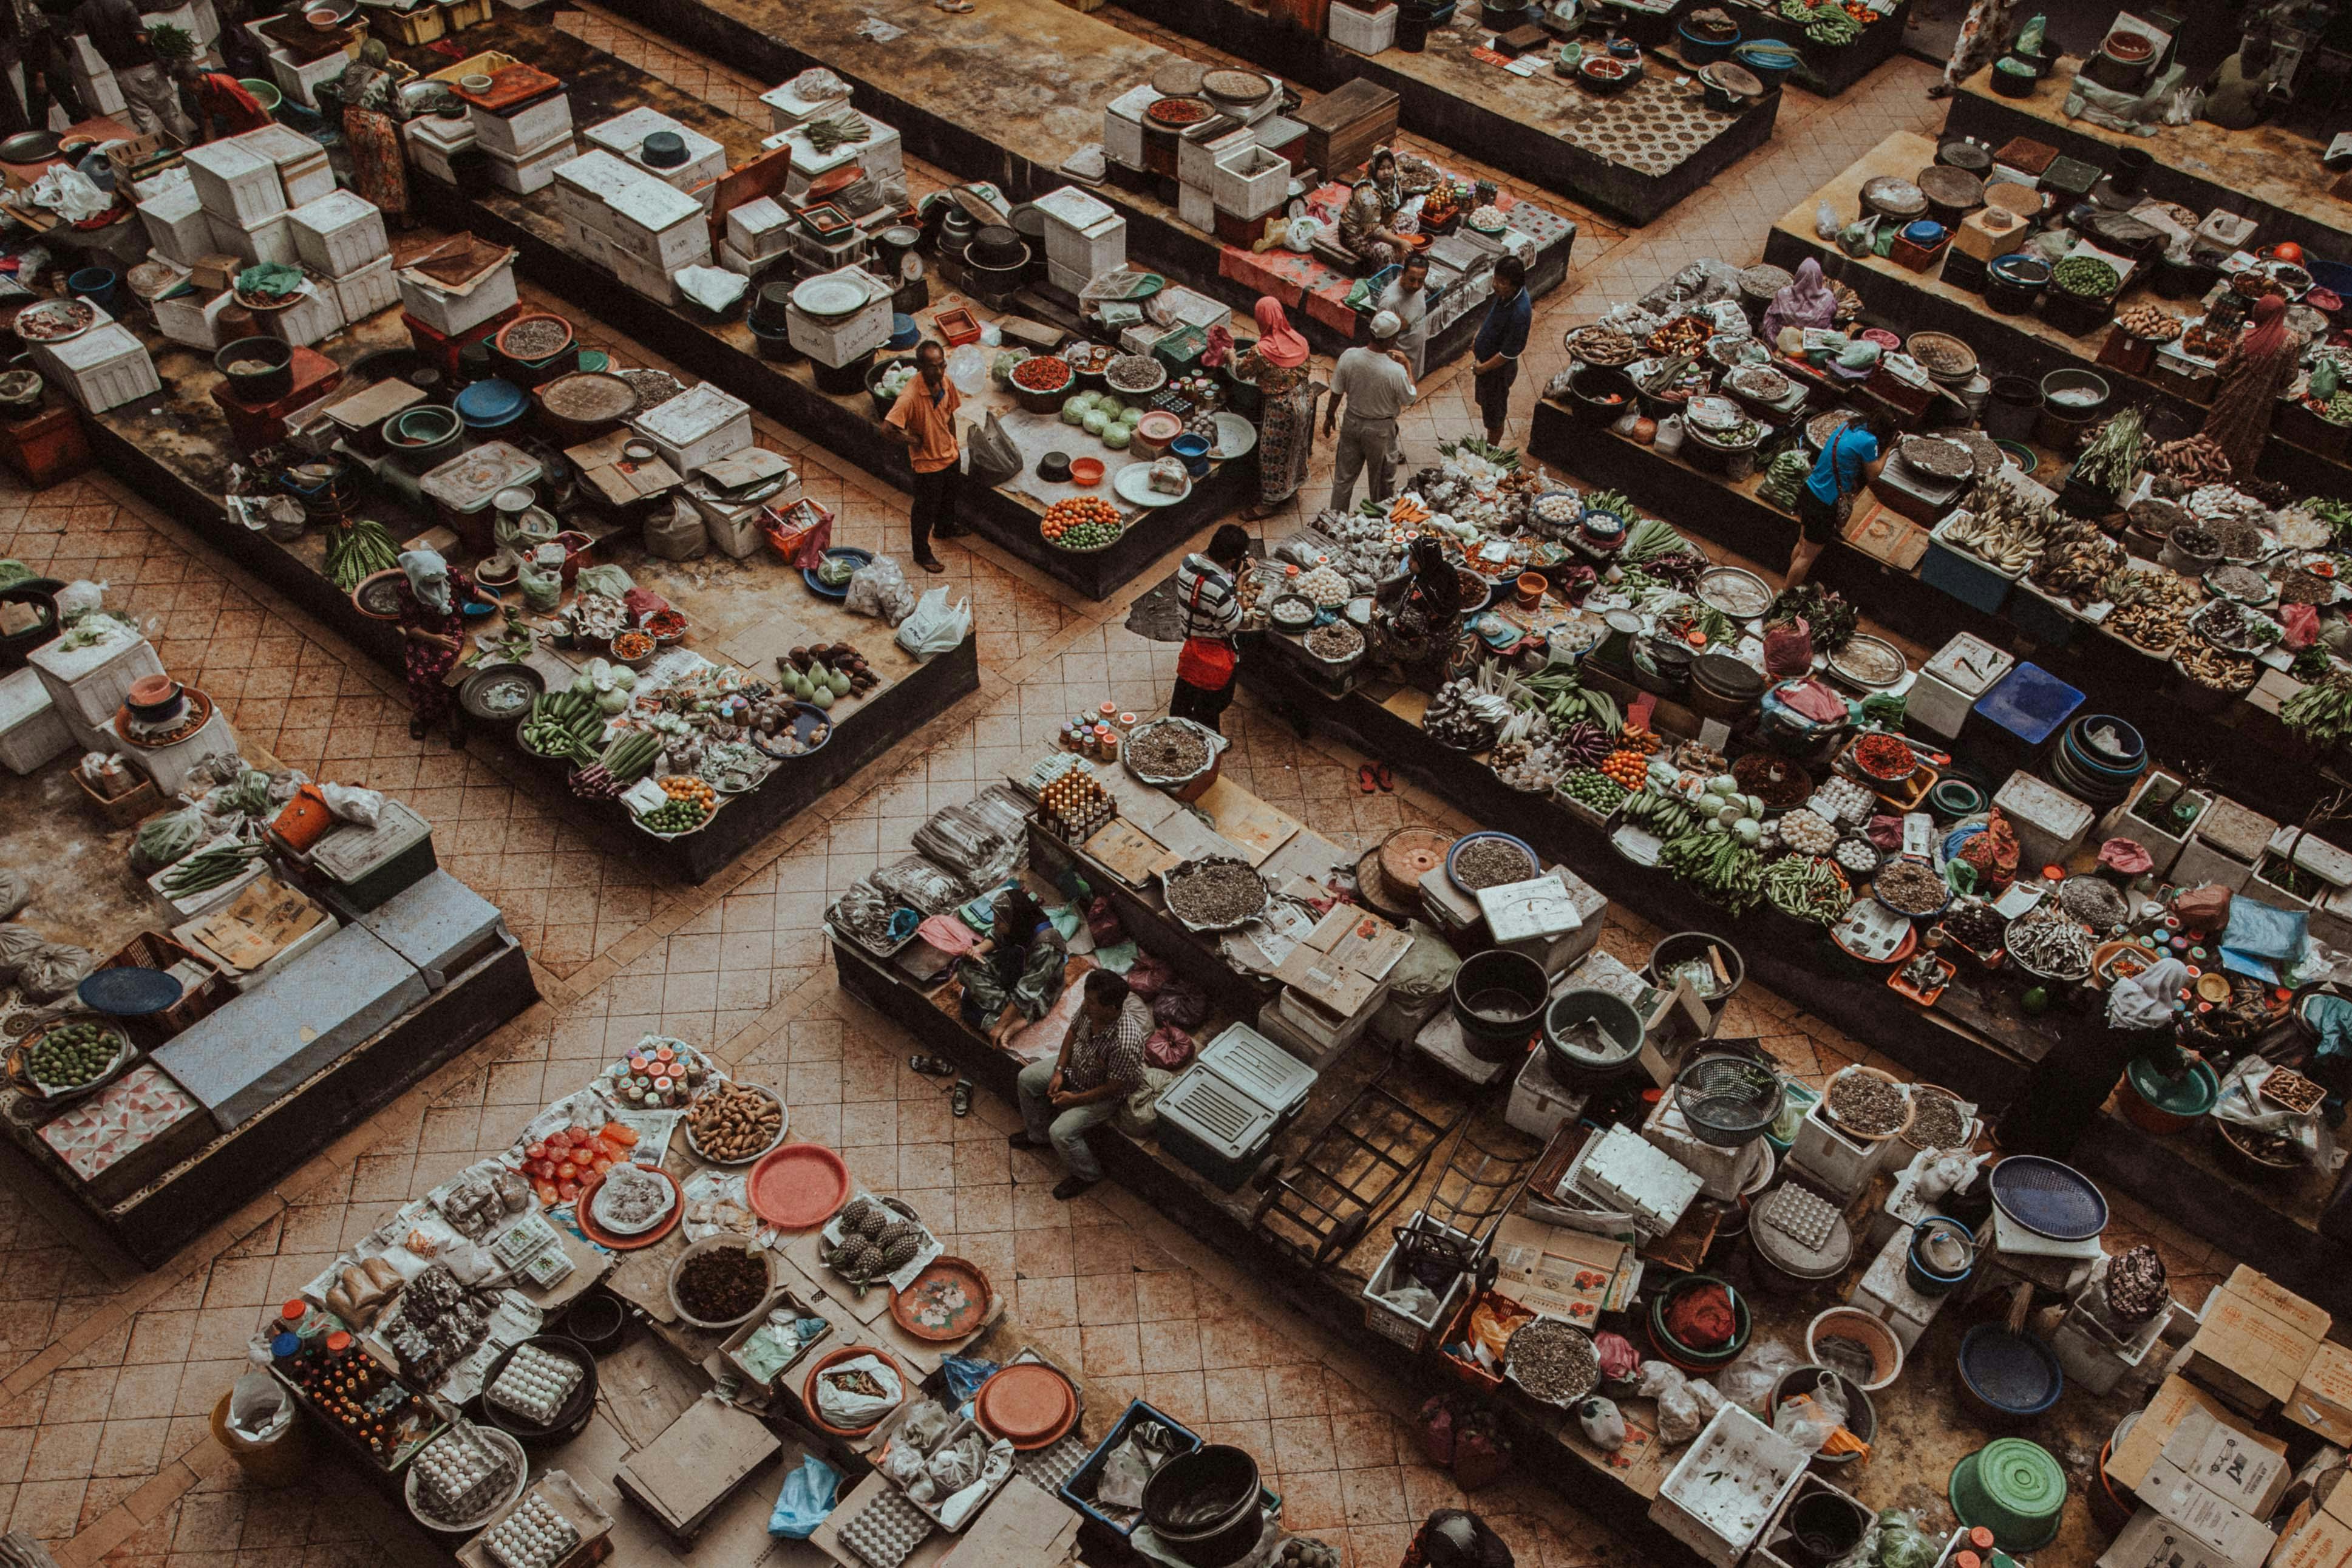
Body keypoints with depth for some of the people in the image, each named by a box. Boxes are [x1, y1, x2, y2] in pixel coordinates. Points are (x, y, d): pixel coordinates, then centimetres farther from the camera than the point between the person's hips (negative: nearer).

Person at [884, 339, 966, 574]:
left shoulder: (946, 383, -12)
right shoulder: (911, 396, -34)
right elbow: (888, 428, -39)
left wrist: (953, 446, 13)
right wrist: (913, 440, -24)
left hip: (950, 455, 7)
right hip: (928, 464, -7)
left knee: (949, 496, 31)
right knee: (925, 510, 14)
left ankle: (945, 528, 60)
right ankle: (922, 554, 35)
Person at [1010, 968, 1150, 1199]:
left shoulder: (1125, 1043, -41)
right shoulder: (1089, 1009, -22)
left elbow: (1114, 1087, -28)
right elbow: (1073, 1032, 1)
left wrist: (1075, 1099, -20)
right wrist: (1059, 1071, -6)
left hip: (1103, 1094, -8)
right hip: (1076, 1067, 8)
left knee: (1061, 1132, -18)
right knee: (1027, 1078, 7)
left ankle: (1088, 1175, 13)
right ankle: (1038, 1135, 32)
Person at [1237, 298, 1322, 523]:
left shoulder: (1261, 352, -26)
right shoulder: (1299, 341, -9)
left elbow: (1241, 373, -9)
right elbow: (1303, 368, 6)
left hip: (1279, 409, -6)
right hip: (1303, 401, 6)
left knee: (1273, 454, 11)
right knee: (1296, 447, 25)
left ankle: (1270, 502, 24)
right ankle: (1293, 486, 45)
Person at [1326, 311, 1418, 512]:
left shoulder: (1349, 357, -20)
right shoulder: (1396, 371, -30)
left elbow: (1337, 393, -6)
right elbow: (1409, 399, -10)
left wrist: (1330, 416, 11)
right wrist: (1408, 366, -3)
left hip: (1352, 423, 3)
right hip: (1380, 430, -3)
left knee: (1344, 477, 19)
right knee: (1381, 480, 20)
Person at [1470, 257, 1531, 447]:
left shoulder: (1520, 312, -37)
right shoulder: (1505, 294, -13)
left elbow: (1509, 353, -28)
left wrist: (1482, 368, -17)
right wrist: (1477, 340, 4)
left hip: (1499, 368, -9)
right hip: (1484, 360, 9)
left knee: (1494, 414, 15)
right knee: (1485, 403, 29)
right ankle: (1489, 444, 50)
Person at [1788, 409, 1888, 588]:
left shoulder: (1848, 426, 4)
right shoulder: (1869, 441, -19)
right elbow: (1873, 474, -6)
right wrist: (1888, 449, 2)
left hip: (1809, 491, 9)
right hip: (1824, 505, -9)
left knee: (1803, 543, 24)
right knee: (1808, 556, 5)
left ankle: (1789, 585, 38)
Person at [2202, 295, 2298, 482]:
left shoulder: (2246, 337, -18)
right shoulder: (2292, 341, -16)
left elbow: (2224, 367, -10)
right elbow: (2290, 375, -7)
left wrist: (2218, 378, 12)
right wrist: (2278, 387, 13)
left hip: (2234, 396, -1)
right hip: (2262, 403, 1)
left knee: (2223, 432, 20)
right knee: (2250, 438, 20)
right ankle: (2240, 476, 34)